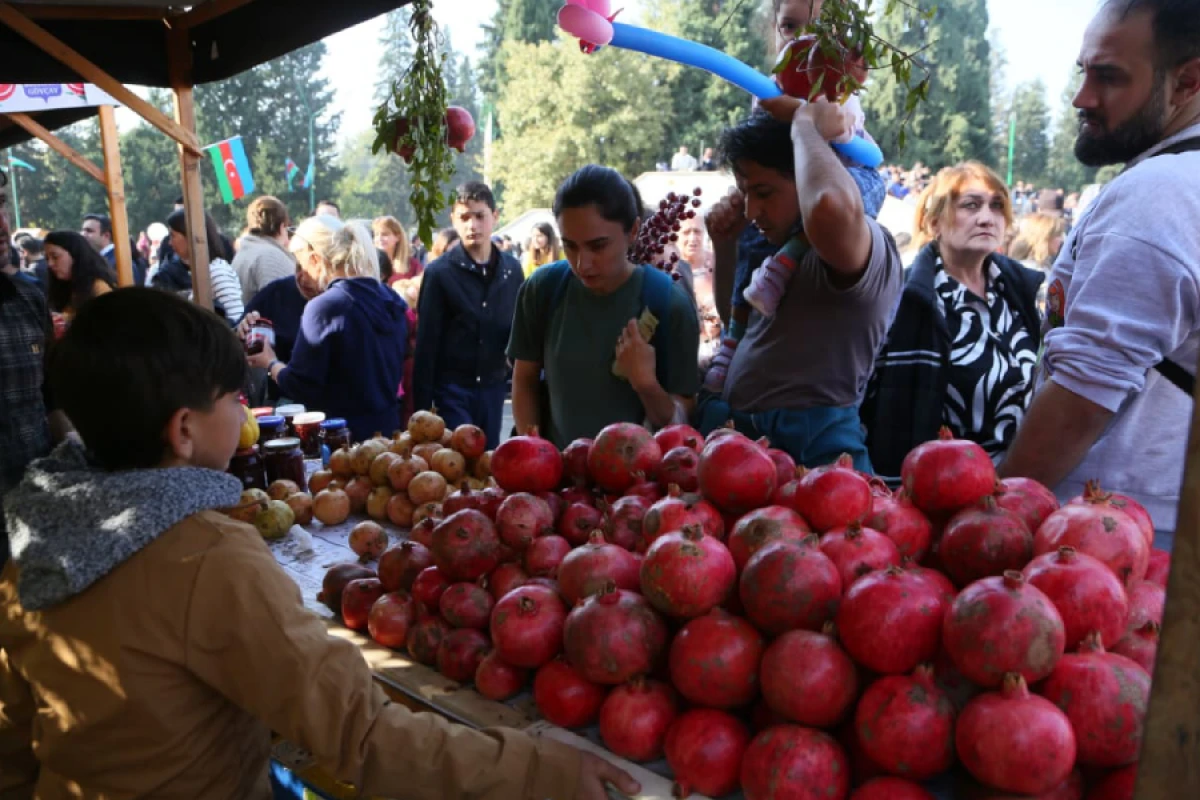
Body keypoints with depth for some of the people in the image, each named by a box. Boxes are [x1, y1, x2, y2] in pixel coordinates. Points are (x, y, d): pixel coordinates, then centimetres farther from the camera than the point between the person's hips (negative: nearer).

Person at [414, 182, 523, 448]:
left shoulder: (511, 269, 4)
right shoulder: (439, 272, -7)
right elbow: (426, 344, -6)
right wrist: (422, 405, -8)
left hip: (494, 388, 4)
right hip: (452, 388, -4)